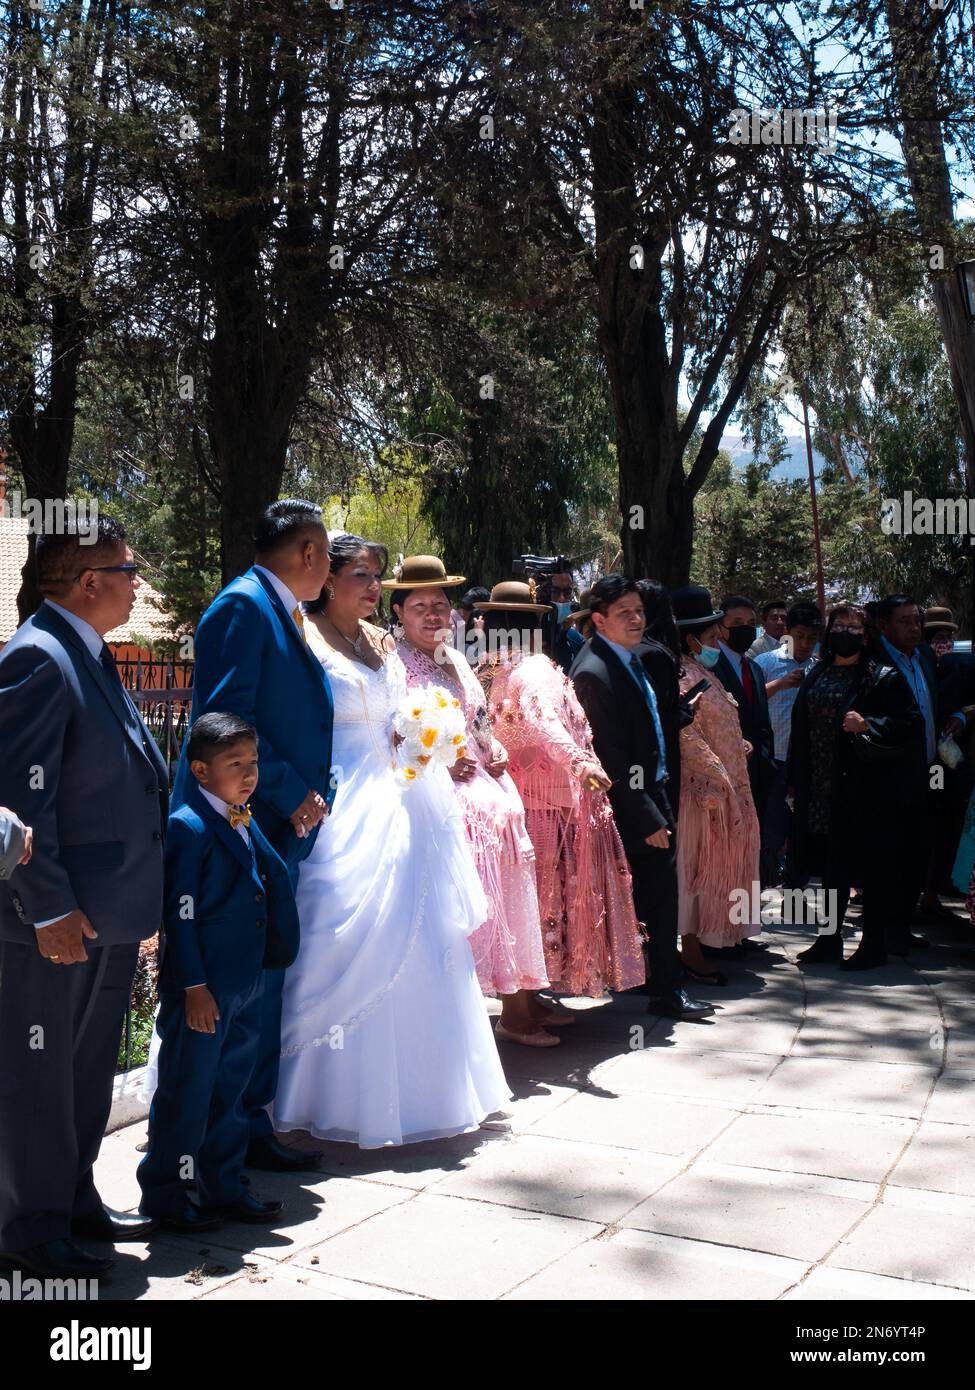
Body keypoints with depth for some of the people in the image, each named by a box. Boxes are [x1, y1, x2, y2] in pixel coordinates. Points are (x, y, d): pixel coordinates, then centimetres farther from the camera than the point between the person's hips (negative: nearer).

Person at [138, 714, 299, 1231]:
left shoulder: (247, 824, 11)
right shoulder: (189, 827, -16)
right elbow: (179, 915, -17)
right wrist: (195, 987, -18)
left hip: (245, 986, 8)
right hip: (201, 989, -8)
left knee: (229, 1090, 17)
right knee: (187, 1091, 4)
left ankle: (223, 1187, 30)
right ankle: (164, 1193, 19)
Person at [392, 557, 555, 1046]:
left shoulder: (456, 660, 19)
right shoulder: (393, 664, -5)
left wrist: (493, 748, 7)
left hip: (487, 790, 7)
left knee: (505, 894, 7)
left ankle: (521, 999, 15)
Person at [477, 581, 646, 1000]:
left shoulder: (488, 674, 4)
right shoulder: (534, 669, -2)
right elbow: (543, 719, -13)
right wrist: (579, 761, -22)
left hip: (505, 792, 3)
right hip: (544, 800, -3)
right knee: (540, 897, 4)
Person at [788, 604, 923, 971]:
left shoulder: (885, 678, -2)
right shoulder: (816, 677, 12)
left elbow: (911, 722, -9)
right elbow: (800, 730, 15)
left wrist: (867, 725, -22)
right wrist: (795, 779, 12)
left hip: (867, 792, -5)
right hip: (822, 789, 5)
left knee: (872, 869, 1)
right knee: (832, 865, 12)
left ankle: (873, 944, 10)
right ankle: (830, 940, 22)